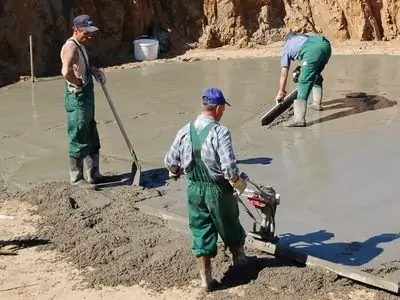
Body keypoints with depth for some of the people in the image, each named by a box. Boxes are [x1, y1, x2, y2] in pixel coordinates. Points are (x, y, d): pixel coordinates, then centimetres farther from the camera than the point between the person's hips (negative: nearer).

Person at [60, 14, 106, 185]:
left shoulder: (80, 46, 11)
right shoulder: (71, 47, -20)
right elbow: (66, 71, -38)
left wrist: (94, 70, 10)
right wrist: (78, 83, -20)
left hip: (86, 97, 10)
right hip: (77, 98, -10)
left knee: (92, 138, 17)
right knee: (79, 139, 0)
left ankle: (92, 174, 29)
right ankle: (76, 178, 12)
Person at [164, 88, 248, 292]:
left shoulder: (185, 131, -4)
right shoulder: (220, 132, -20)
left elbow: (170, 162, 4)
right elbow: (229, 168, -24)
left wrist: (175, 172, 26)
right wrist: (239, 183, -5)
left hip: (194, 190, 4)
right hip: (218, 190, -4)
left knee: (201, 232, 13)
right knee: (230, 227, 21)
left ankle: (206, 279, 18)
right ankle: (239, 258, 44)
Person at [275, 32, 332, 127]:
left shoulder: (286, 47, 29)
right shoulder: (304, 36, 44)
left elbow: (283, 74, 30)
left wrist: (281, 92, 39)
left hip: (313, 50, -6)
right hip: (326, 45, 6)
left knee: (304, 83, -7)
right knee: (316, 75, 31)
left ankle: (299, 118, -16)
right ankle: (317, 104, 39)